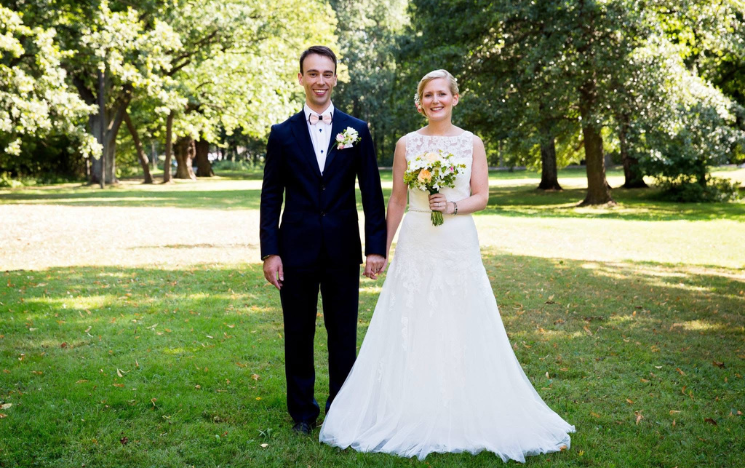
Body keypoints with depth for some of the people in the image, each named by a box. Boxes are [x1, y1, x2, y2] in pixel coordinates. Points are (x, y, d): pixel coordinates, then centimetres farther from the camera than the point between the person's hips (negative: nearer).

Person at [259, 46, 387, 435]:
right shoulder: (282, 133, 4)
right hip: (296, 250, 0)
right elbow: (271, 197, 2)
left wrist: (376, 246, -3)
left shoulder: (357, 131, 4)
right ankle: (302, 411, 23)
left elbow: (372, 193, 3)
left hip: (343, 250, 0)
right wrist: (270, 252, -5)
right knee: (298, 334, 8)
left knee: (343, 334, 8)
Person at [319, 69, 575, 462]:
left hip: (459, 245, 0)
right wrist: (383, 249, 8)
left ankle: (465, 417, 14)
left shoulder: (472, 143, 4)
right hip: (415, 245, 1)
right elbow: (396, 201, 8)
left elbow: (482, 197, 2)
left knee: (460, 329, 1)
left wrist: (452, 206, -17)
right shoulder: (407, 145, 6)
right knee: (410, 328, 1)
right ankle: (409, 415, 12)